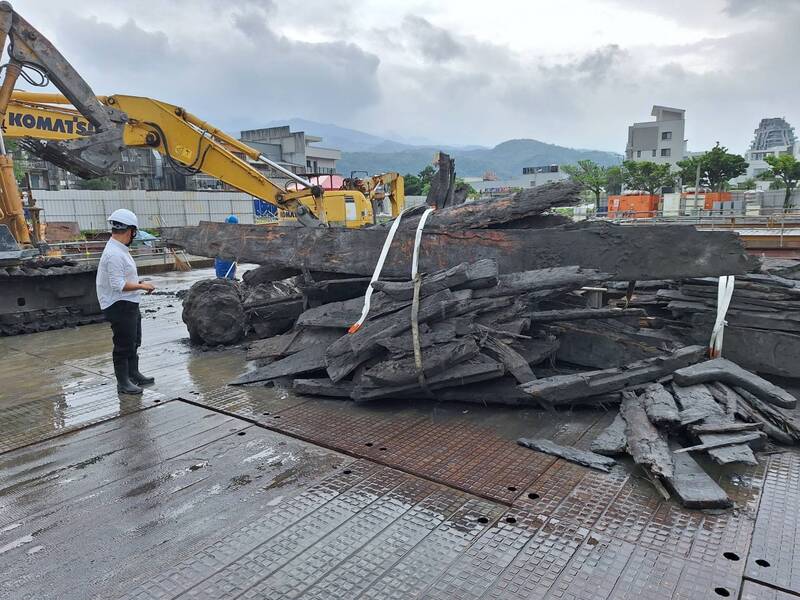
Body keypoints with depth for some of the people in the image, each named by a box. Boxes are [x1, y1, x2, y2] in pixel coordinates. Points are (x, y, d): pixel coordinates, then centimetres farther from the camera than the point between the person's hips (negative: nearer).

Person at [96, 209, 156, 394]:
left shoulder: (120, 250, 11)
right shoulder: (114, 254, -22)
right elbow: (118, 285, -26)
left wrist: (139, 283, 11)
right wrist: (142, 286, -18)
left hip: (130, 304, 11)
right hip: (119, 307, -11)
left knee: (133, 342, 22)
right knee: (123, 345, 0)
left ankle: (133, 374, 36)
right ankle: (123, 382, 12)